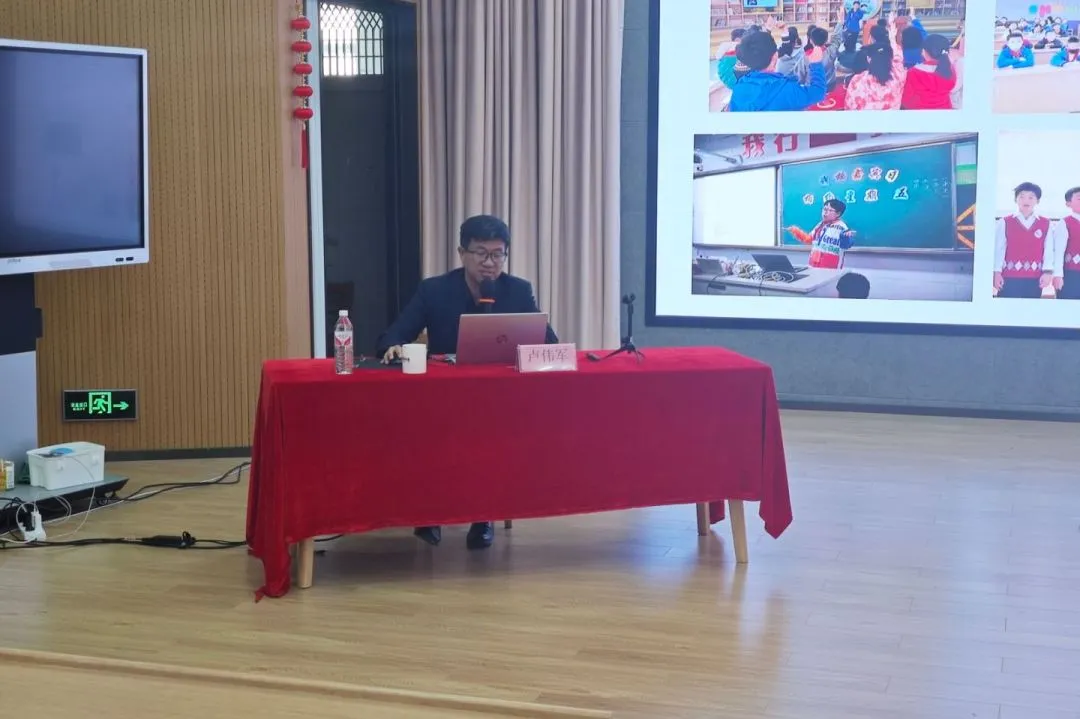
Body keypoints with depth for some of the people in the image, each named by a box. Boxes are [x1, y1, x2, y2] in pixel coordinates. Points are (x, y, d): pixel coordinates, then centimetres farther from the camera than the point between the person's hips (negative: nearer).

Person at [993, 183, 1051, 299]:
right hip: (1009, 277, -2)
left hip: (1035, 278, 2)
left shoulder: (1046, 224, 6)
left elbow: (1048, 249, 3)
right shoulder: (1004, 222, 1)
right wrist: (997, 272, -4)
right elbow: (999, 248, 1)